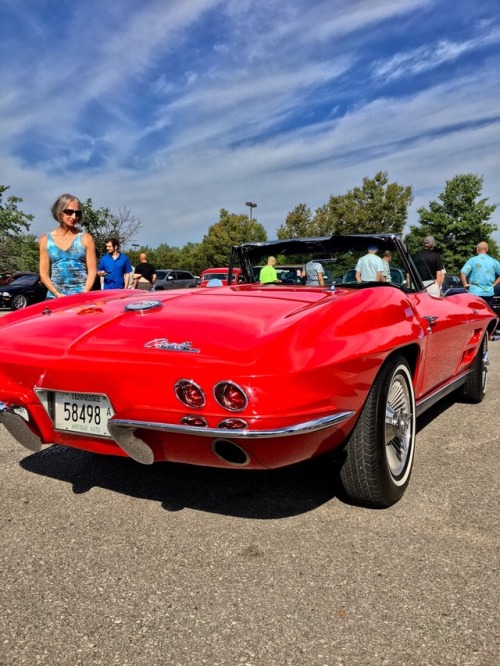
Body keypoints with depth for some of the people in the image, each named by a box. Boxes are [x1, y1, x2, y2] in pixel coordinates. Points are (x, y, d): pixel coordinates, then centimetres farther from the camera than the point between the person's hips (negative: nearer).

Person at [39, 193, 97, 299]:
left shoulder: (86, 239, 6)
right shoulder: (46, 240, 10)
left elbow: (92, 271, 1)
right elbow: (44, 274, 7)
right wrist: (58, 294, -8)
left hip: (81, 297, -1)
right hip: (54, 297, 1)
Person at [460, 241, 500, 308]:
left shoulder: (472, 260, -4)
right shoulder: (494, 262, 7)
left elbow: (463, 273, -15)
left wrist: (465, 284, -3)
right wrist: (494, 284, 11)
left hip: (475, 293, -3)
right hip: (489, 293, 3)